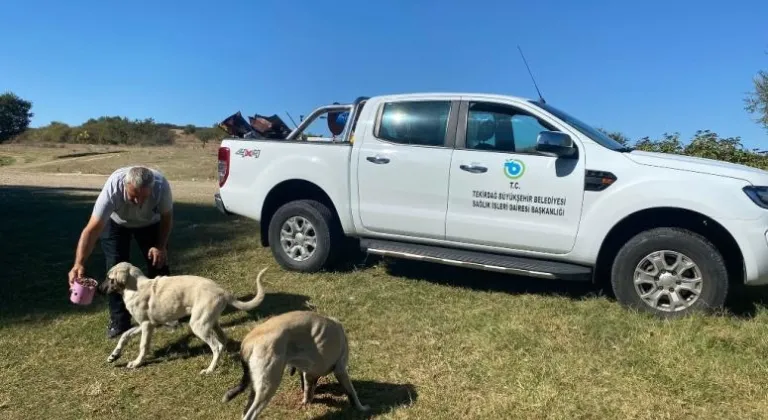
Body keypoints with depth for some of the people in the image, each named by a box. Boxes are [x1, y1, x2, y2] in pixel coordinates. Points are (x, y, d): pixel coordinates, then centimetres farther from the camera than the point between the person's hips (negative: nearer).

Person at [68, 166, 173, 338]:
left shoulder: (161, 185, -38)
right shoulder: (112, 188, -43)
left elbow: (166, 217, -18)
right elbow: (92, 229, -43)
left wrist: (161, 246, -24)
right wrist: (79, 264, -53)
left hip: (150, 222, 1)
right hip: (115, 223, -1)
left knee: (158, 263, -3)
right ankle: (119, 322, 3)